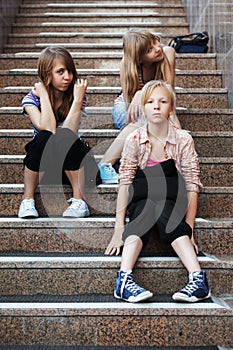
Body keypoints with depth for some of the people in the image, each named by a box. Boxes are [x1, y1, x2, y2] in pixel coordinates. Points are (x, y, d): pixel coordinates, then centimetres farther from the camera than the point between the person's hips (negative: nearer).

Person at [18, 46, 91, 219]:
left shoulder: (76, 95, -9)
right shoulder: (31, 99, -11)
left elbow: (68, 134, -25)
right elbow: (48, 130, -30)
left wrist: (78, 99, -28)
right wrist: (44, 95, -23)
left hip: (72, 157, 0)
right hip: (42, 160, 0)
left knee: (65, 137, -33)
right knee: (43, 138, -33)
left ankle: (79, 199, -25)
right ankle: (28, 198, -19)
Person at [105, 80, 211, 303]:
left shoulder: (183, 140, -3)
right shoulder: (134, 140, -2)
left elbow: (192, 187, -7)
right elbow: (124, 184, -8)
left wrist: (189, 229, -15)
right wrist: (119, 227, -18)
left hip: (173, 205, 0)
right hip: (141, 203, 0)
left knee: (161, 211, -34)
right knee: (149, 208, -34)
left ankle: (197, 278, -42)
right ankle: (124, 279, -47)